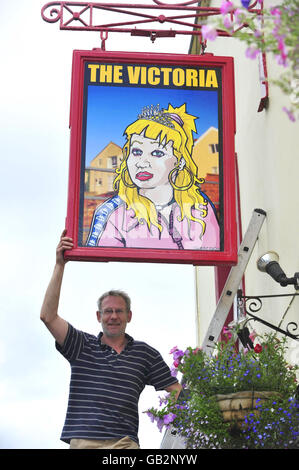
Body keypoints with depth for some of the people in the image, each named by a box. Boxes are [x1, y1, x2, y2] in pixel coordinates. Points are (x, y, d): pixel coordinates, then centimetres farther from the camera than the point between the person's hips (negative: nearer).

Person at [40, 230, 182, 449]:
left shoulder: (145, 353, 14)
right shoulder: (82, 346, 11)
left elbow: (176, 390, 15)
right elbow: (48, 316, 0)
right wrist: (60, 265, -2)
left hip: (124, 442, 1)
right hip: (82, 441, 0)